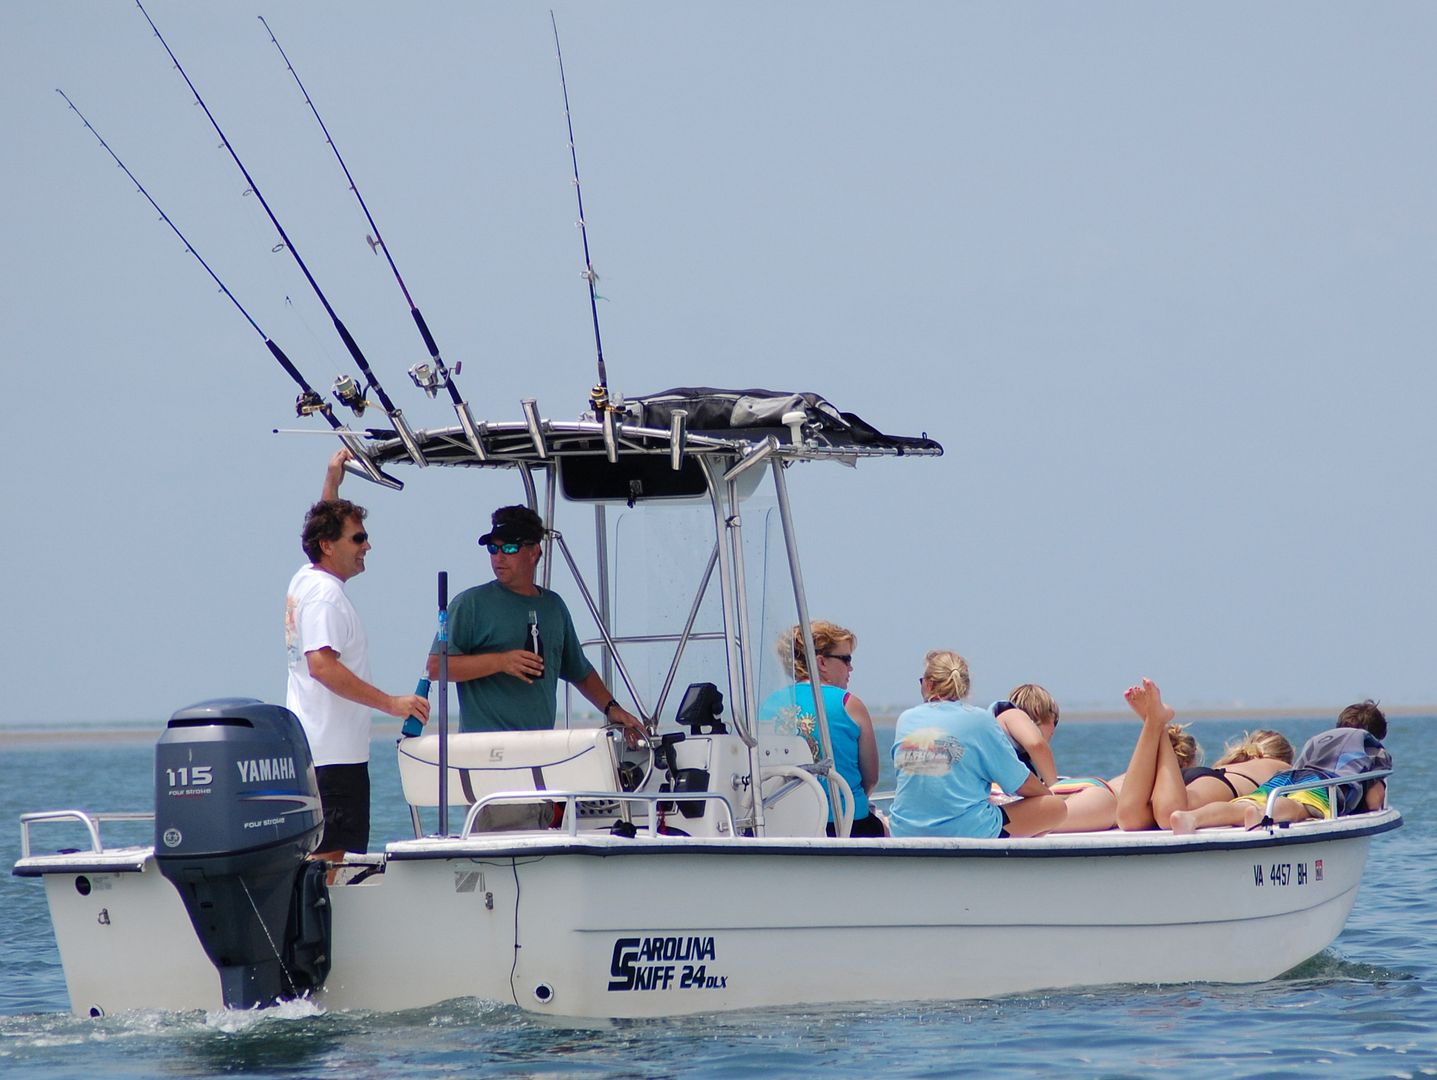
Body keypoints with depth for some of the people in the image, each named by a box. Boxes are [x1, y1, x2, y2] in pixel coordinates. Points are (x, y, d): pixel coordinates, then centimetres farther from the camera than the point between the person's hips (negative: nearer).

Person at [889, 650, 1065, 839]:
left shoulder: (906, 719, 5)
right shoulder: (980, 719, -5)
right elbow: (1020, 785, 0)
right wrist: (1047, 792, 21)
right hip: (967, 832, -6)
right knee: (1056, 808, 5)